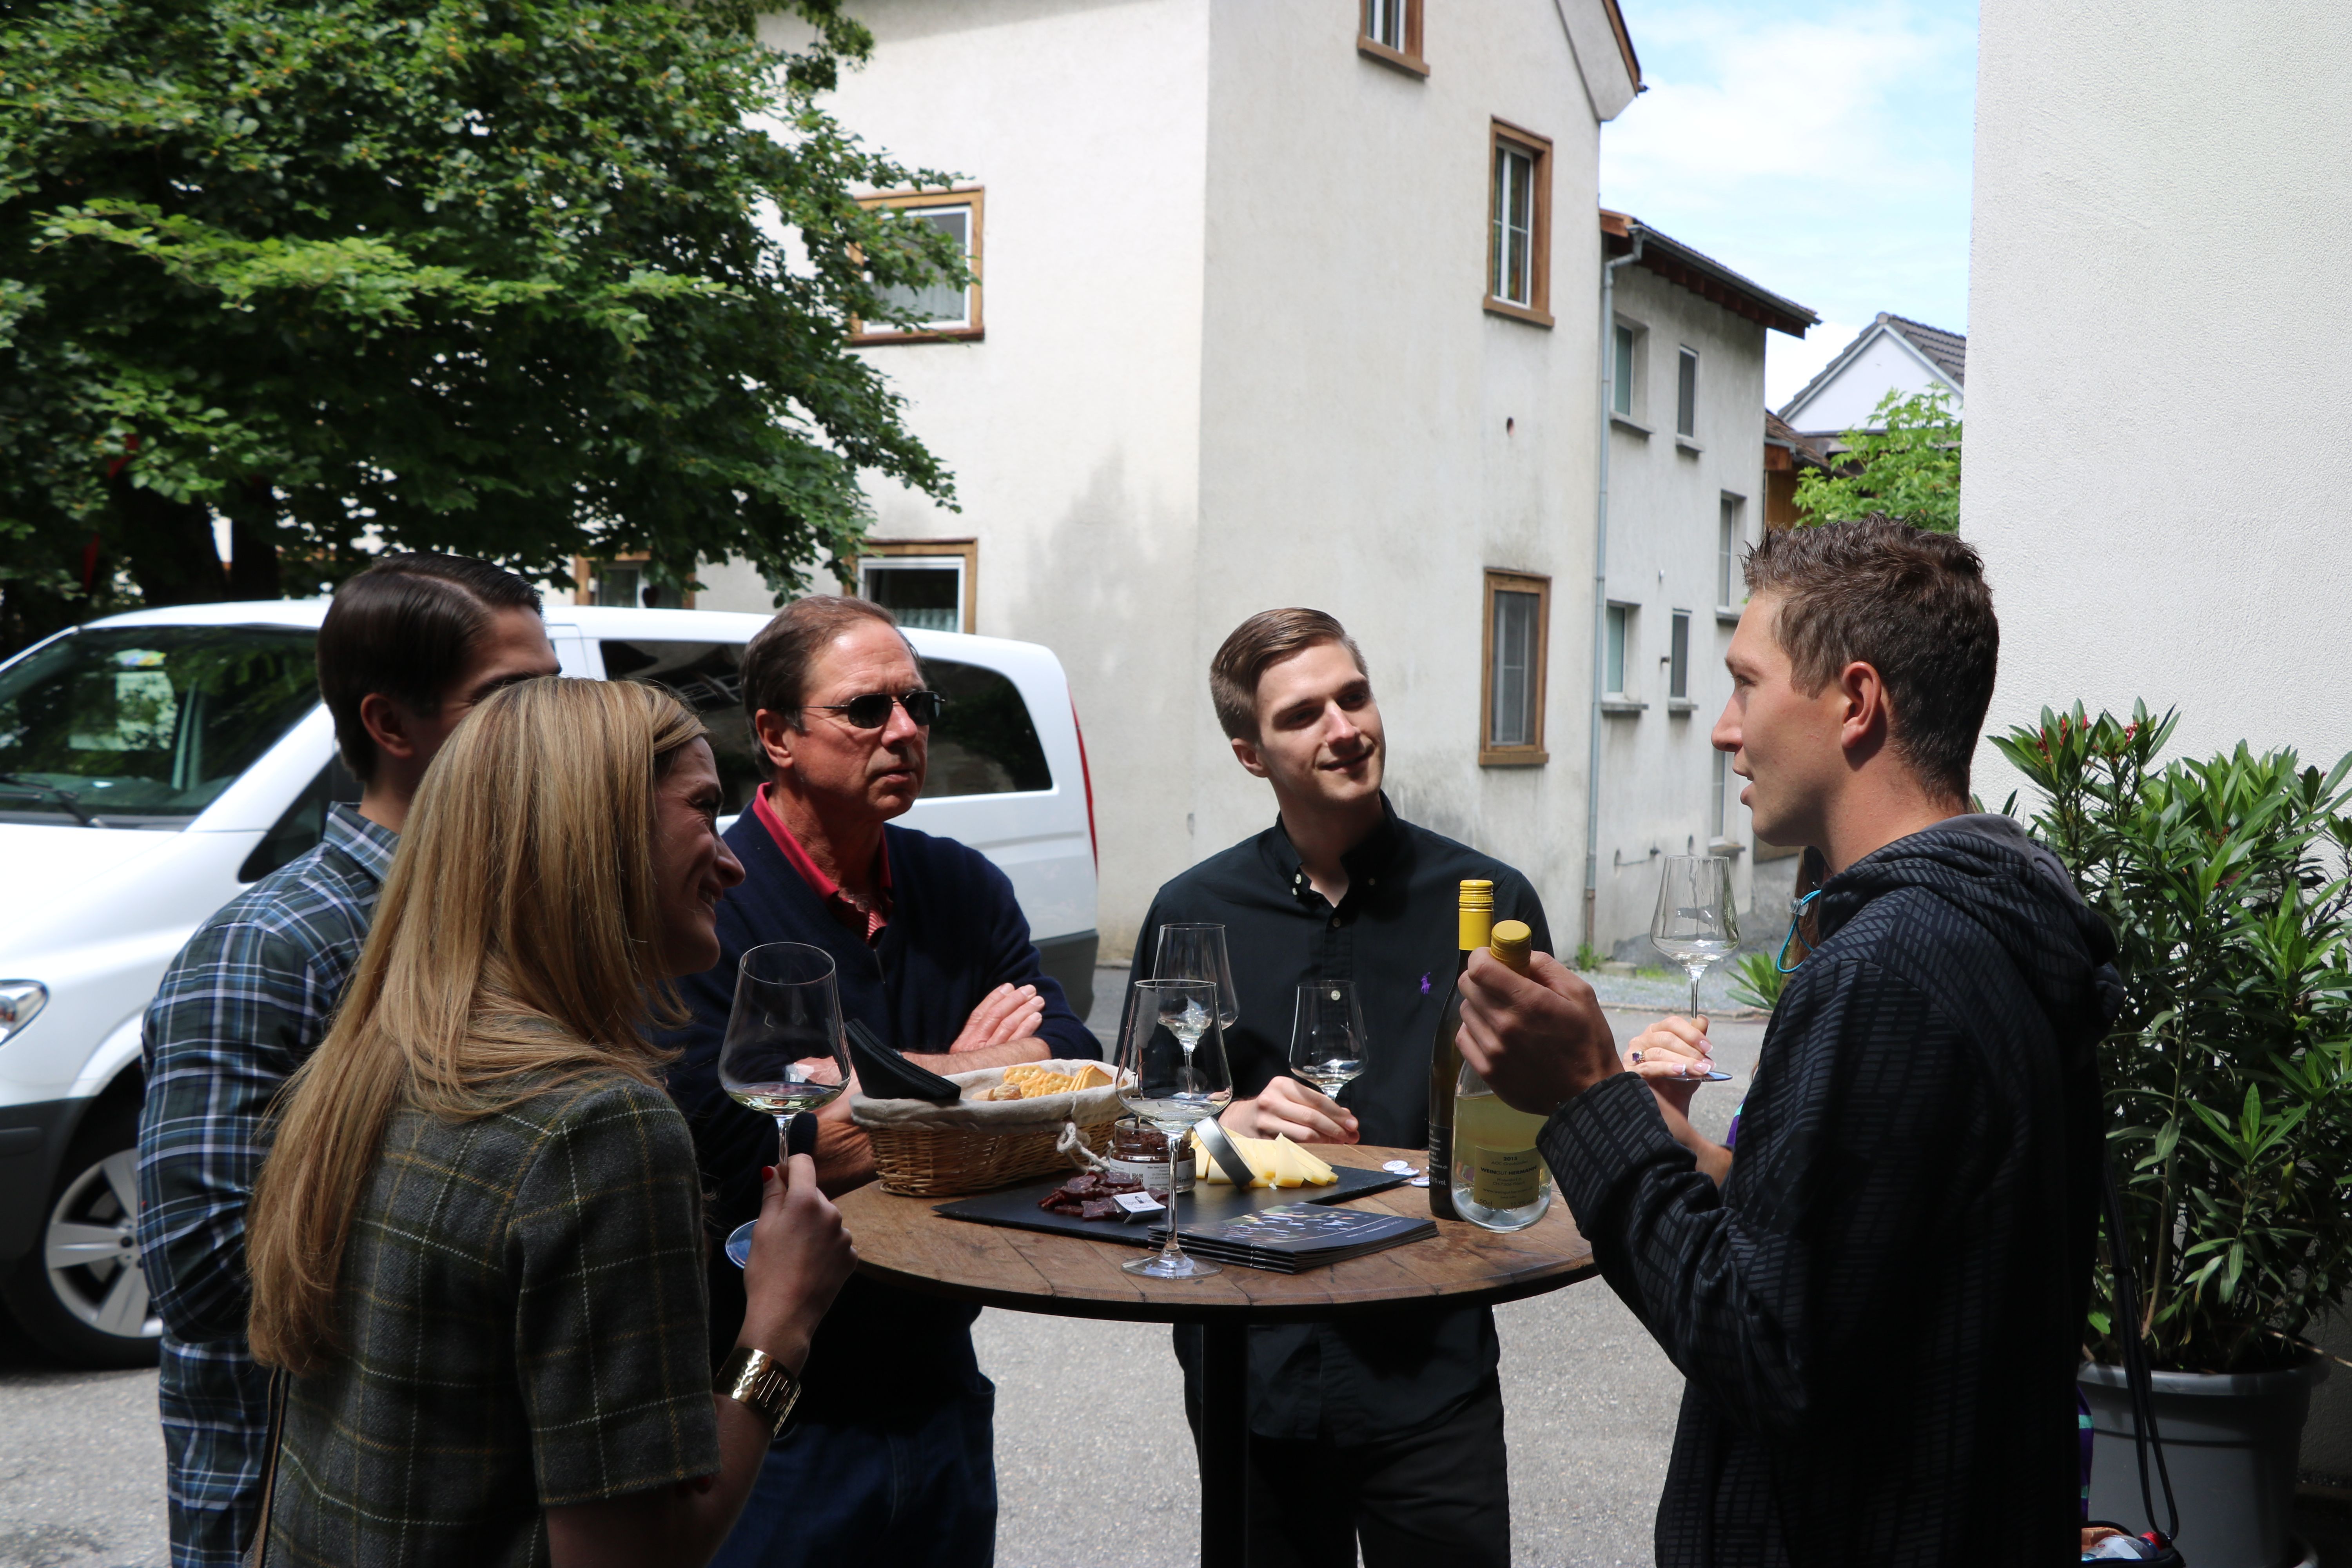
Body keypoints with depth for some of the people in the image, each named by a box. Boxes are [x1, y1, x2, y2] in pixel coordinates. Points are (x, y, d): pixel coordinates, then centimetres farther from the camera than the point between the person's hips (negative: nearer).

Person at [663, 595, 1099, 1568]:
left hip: (941, 1389, 6)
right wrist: (968, 1076, -13)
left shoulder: (965, 890, 5)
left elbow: (1072, 1068, -5)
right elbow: (740, 1143, -24)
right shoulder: (703, 905, -14)